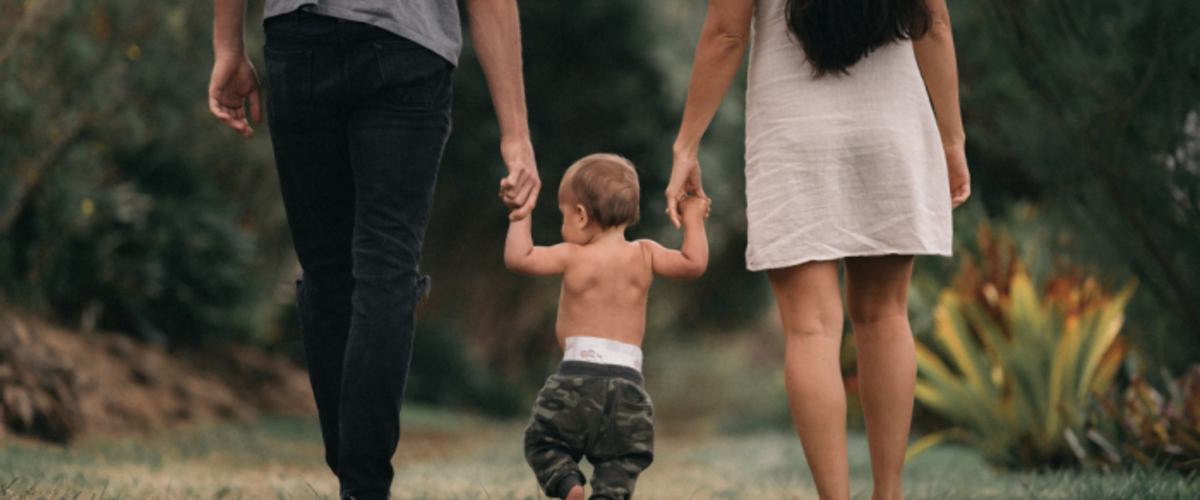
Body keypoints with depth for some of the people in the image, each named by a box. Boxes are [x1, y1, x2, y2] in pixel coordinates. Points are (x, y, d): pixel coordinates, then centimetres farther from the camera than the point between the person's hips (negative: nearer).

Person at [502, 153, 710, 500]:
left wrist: (520, 215, 4)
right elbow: (694, 264, 6)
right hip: (628, 380, 2)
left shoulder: (572, 257, -2)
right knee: (621, 459, 9)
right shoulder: (644, 255, 5)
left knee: (543, 442, 12)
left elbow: (518, 258, -7)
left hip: (578, 373, -2)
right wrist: (693, 220, 18)